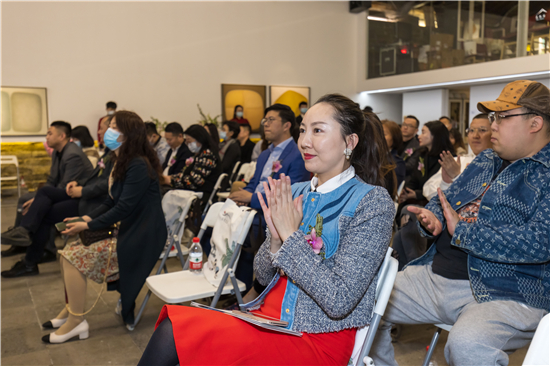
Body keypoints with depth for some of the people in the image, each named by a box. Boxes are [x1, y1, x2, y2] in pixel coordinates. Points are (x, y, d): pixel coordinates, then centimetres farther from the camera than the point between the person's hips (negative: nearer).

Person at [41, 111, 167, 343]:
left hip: (140, 238, -10)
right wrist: (88, 218, 0)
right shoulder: (122, 163, 12)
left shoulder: (139, 166, -19)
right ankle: (70, 308, 20)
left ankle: (76, 322, -2)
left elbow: (124, 208, -23)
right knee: (67, 251, 5)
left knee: (74, 257, -15)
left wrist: (88, 226, -17)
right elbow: (111, 202, 15)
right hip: (124, 229, 10)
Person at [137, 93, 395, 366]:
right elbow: (263, 275, 10)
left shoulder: (373, 201, -10)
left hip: (319, 339, -5)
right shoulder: (294, 193, 7)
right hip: (270, 319, 6)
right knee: (172, 328, -18)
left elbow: (340, 301, -18)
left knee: (171, 334, -20)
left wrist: (291, 235, -16)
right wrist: (276, 238, -10)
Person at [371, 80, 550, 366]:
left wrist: (461, 231, -19)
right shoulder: (485, 161, 17)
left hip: (507, 295, -7)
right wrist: (431, 218, -3)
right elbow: (445, 199, 22)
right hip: (435, 276, 8)